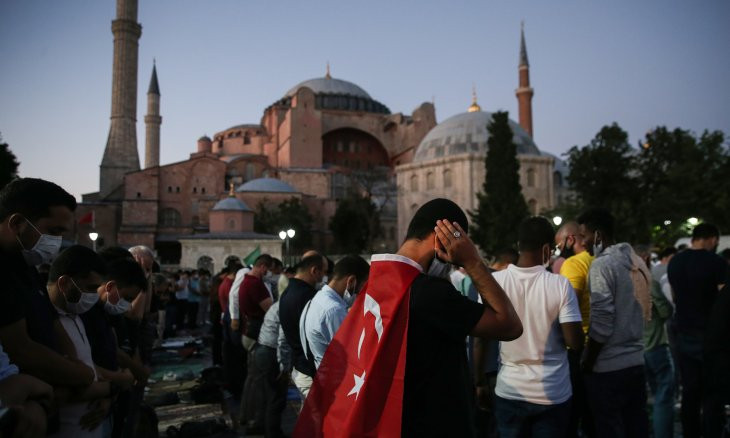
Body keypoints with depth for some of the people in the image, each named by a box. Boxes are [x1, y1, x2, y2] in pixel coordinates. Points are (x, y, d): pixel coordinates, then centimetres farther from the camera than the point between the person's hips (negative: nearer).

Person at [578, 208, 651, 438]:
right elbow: (641, 310, 11)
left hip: (608, 367, -7)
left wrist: (587, 362, -8)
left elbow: (601, 323, -18)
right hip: (636, 361, 7)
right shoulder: (637, 261, 8)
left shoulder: (602, 265, -15)